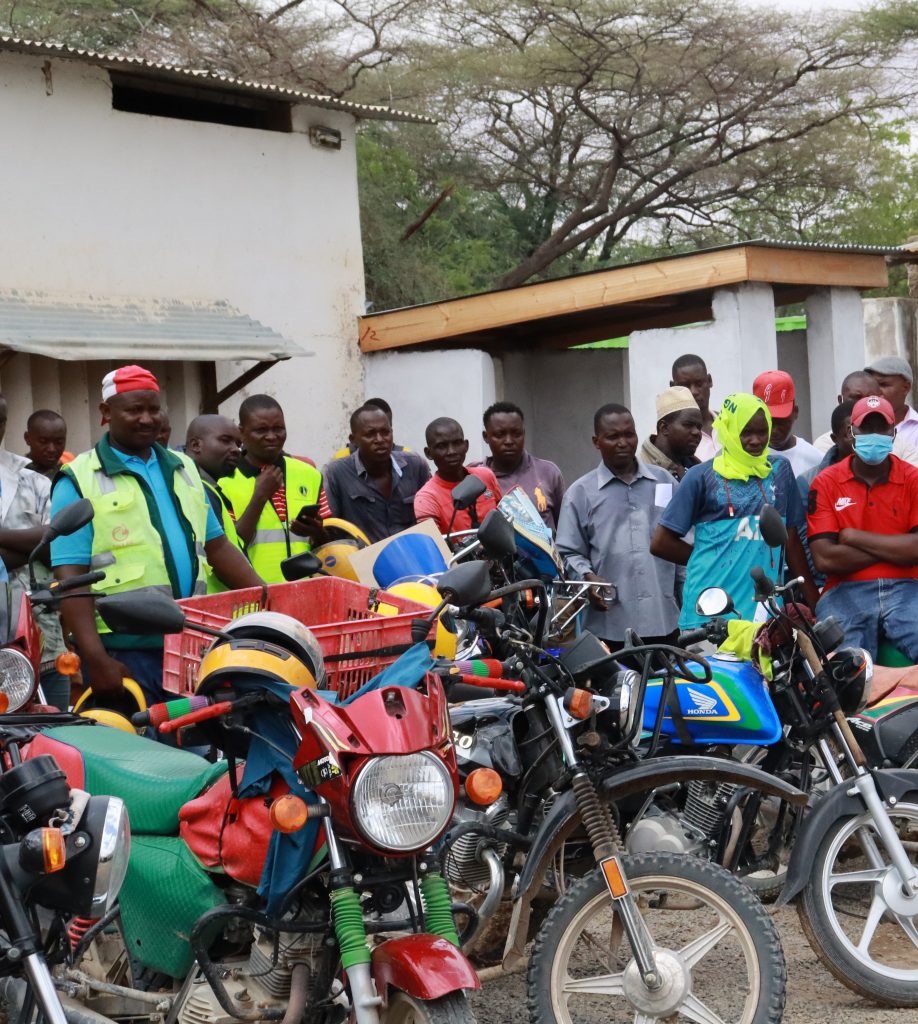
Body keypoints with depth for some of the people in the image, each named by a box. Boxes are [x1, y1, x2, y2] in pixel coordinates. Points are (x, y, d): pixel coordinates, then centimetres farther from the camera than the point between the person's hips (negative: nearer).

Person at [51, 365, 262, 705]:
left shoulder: (183, 469, 18)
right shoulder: (79, 482, -2)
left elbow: (216, 546, 21)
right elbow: (71, 577, -9)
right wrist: (96, 659, -19)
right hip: (123, 651, -5)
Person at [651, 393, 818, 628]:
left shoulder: (779, 471, 15)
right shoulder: (702, 476, 4)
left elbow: (791, 540, 16)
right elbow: (661, 543, 5)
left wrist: (814, 603, 11)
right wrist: (712, 559, 8)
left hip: (765, 607, 3)